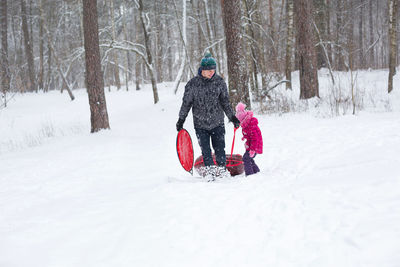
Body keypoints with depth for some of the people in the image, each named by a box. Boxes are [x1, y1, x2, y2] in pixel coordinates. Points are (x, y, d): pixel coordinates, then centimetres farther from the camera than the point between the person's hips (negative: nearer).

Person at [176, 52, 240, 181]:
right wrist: (181, 119, 5)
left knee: (219, 148, 1)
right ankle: (209, 169, 10)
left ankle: (221, 168, 16)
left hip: (217, 122, 1)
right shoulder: (193, 83, -6)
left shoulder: (220, 82, 0)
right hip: (200, 123, -1)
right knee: (205, 150, -1)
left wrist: (232, 117, 6)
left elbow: (225, 101, 8)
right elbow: (186, 102, 3)